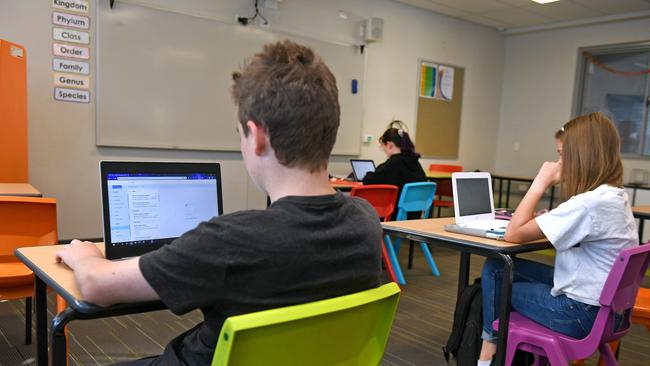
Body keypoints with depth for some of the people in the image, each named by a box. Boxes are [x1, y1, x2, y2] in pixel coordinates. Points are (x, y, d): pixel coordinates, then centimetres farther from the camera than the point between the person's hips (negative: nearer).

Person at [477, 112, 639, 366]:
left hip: (581, 314, -9)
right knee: (495, 268, 10)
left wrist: (540, 183, -18)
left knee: (497, 277, 8)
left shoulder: (589, 203, -27)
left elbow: (514, 235, -23)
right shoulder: (615, 197, 3)